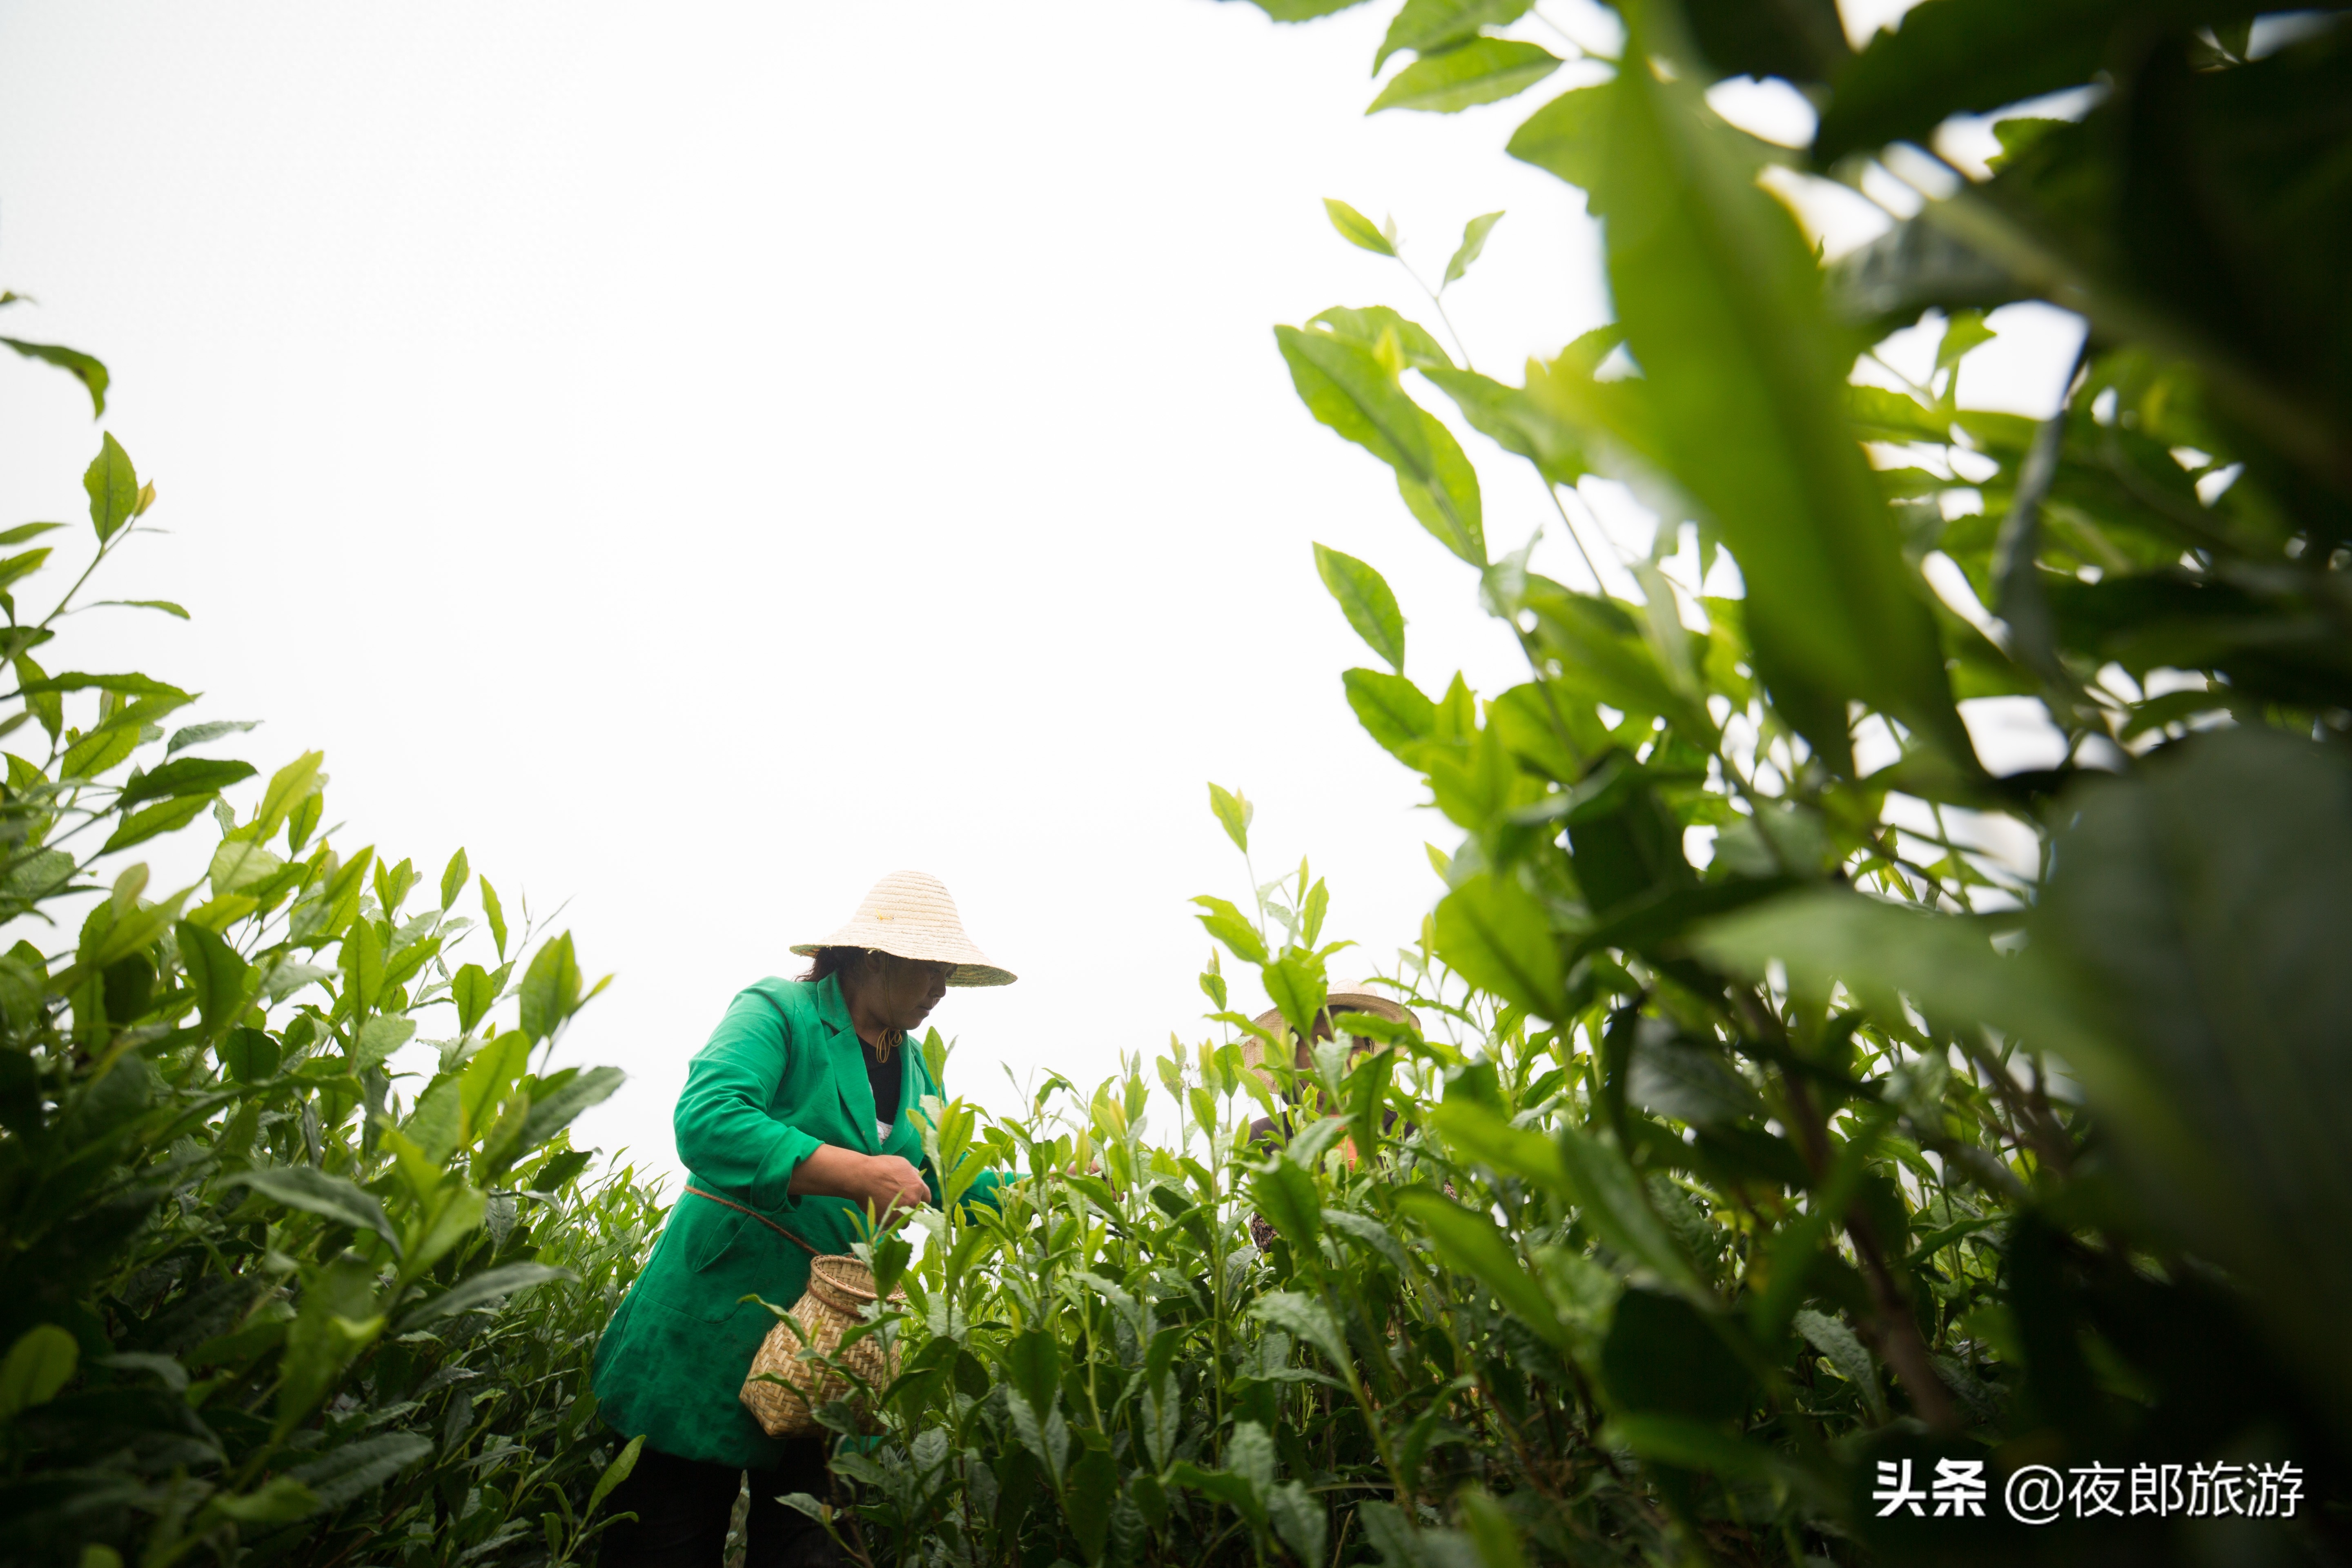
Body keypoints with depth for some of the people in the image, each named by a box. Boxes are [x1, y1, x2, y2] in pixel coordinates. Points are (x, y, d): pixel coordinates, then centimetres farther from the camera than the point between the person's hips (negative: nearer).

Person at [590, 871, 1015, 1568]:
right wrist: (859, 1175, -30)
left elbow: (954, 1184, 13)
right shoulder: (779, 1011, -11)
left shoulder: (915, 1072, 10)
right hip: (721, 1315, -6)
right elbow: (704, 1121, -27)